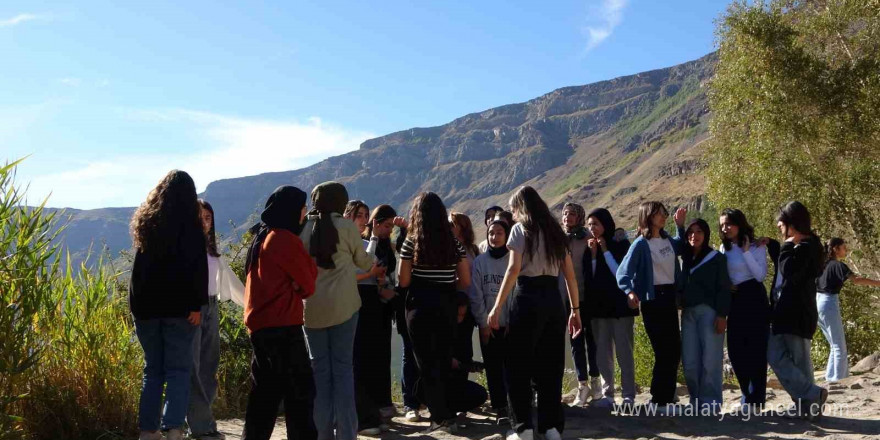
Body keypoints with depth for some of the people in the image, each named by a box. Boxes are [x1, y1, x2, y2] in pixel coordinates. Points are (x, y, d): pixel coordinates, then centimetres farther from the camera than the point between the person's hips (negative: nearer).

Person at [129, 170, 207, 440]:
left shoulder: (145, 221, 11)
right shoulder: (190, 225, -5)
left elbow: (141, 266, 19)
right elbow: (197, 268, -13)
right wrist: (197, 305, -13)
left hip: (146, 305, 4)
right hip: (178, 306, -4)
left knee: (153, 370, 13)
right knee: (179, 369, 0)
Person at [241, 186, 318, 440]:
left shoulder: (261, 237, 15)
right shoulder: (284, 239, -13)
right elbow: (308, 282, -8)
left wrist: (293, 288, 2)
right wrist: (301, 289, 11)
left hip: (259, 323, 9)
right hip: (282, 325, -9)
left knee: (266, 388, 15)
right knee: (300, 388, -5)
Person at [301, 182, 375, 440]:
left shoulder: (303, 228, 4)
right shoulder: (346, 226, -2)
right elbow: (363, 262, 11)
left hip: (311, 306, 2)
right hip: (343, 305, -2)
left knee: (319, 368, 9)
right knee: (342, 367, 4)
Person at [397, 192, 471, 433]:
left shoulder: (411, 242, -8)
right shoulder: (455, 243, 1)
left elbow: (403, 281, -9)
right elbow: (465, 282, 2)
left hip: (420, 306, -3)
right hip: (446, 306, 4)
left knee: (427, 363, 6)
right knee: (444, 361, 16)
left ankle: (442, 417, 5)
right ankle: (446, 414, 23)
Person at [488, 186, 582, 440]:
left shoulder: (520, 229, -2)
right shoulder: (556, 232, 16)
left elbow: (514, 269, -12)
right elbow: (570, 275, 12)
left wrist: (497, 307, -12)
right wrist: (575, 309, 14)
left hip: (528, 298, -6)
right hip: (553, 299, 6)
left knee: (519, 365, 4)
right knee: (550, 365, 10)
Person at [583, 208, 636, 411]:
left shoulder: (621, 244, -1)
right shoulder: (590, 248, 10)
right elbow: (588, 278, 3)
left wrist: (605, 250, -10)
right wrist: (593, 254, -7)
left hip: (620, 305, -4)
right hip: (598, 306, 4)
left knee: (624, 352, -4)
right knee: (603, 353, 4)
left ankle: (629, 396, -2)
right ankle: (607, 394, 9)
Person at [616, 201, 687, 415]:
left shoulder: (667, 239, 9)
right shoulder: (641, 243, -11)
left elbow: (682, 247, 31)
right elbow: (623, 272, -17)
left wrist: (680, 225, 17)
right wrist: (630, 292, -34)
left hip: (669, 297, 7)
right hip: (652, 299, -7)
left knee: (674, 350, 10)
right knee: (664, 351, -6)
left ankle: (666, 398, 21)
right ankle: (659, 400, 5)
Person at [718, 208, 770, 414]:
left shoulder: (757, 247, -3)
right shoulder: (724, 249, 12)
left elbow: (761, 275, -14)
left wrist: (746, 251, -16)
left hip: (754, 300, -6)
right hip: (734, 301, 6)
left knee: (756, 350, -5)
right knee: (736, 351, 4)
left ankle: (755, 401, -1)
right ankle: (748, 396, 18)